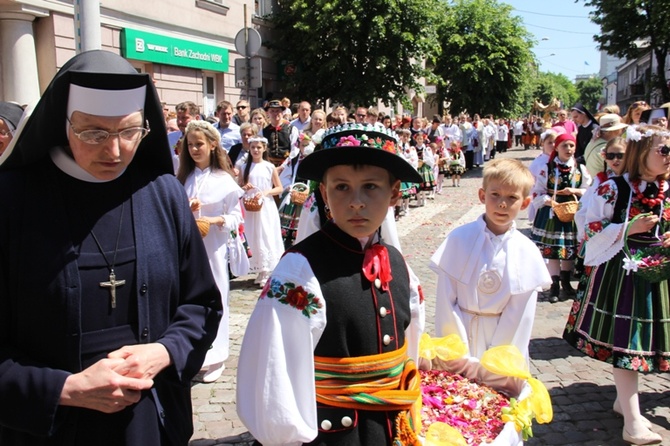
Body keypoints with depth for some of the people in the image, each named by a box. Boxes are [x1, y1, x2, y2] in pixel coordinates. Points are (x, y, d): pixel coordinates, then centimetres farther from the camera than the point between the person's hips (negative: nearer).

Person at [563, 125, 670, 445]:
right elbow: (591, 230, -9)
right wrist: (630, 228, -18)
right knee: (624, 343, -4)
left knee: (642, 340, 12)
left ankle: (624, 400, 33)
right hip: (619, 273, -6)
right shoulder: (614, 188, -10)